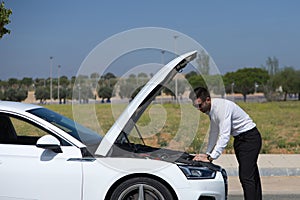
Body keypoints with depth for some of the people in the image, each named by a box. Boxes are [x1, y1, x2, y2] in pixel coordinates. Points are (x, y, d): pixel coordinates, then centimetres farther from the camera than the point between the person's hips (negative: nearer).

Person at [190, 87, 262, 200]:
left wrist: (210, 158, -35)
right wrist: (207, 154, 5)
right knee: (252, 175, 15)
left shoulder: (222, 107, -29)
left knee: (246, 176, -15)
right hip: (239, 139, 10)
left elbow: (224, 136, -34)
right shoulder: (210, 110, 1)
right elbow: (213, 133, 10)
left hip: (250, 137, -10)